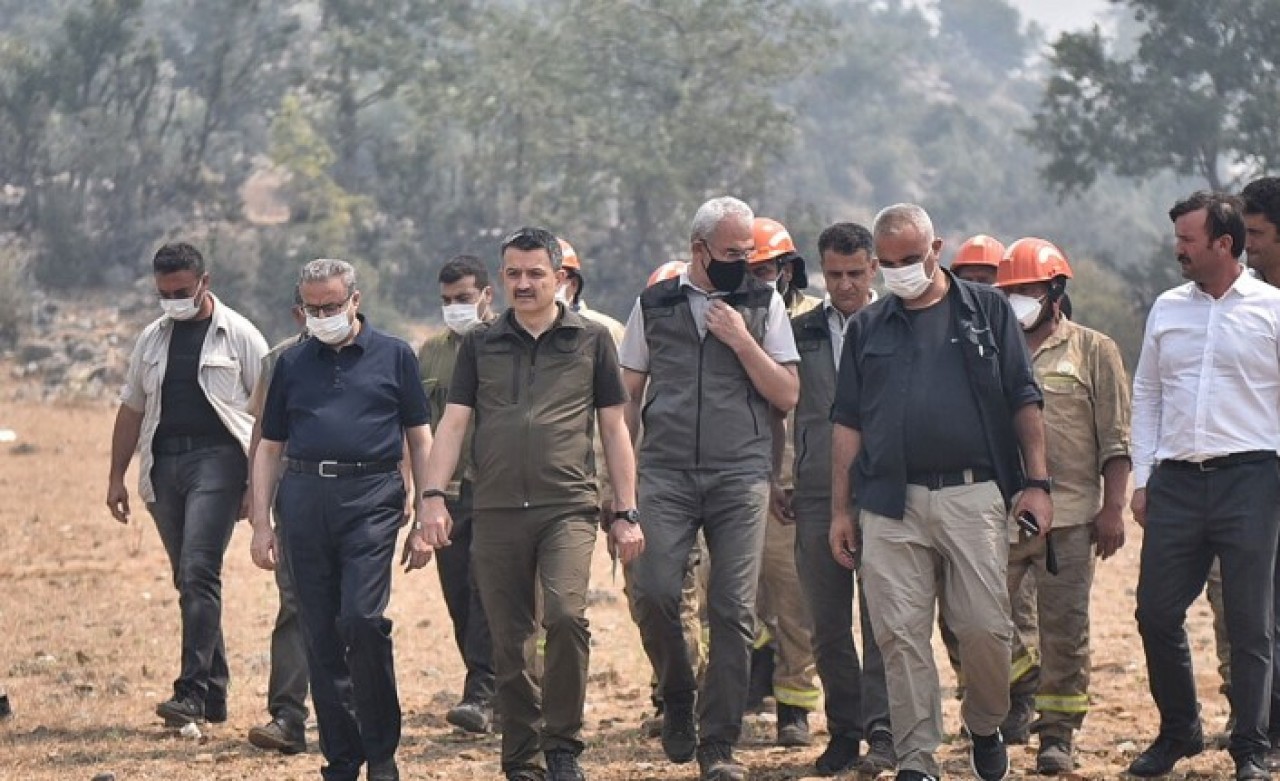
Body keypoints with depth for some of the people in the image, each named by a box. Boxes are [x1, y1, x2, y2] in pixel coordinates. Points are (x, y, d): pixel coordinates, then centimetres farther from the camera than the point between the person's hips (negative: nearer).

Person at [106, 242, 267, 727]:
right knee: (189, 579, 8)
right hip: (164, 464, 6)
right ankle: (214, 692, 14)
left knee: (199, 573, -17)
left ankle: (193, 691, -20)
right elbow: (131, 410, 20)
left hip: (217, 458, -6)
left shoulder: (238, 335, 0)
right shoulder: (153, 339, 15)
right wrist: (116, 477, 15)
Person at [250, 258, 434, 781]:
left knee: (362, 617, -17)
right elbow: (270, 448, 18)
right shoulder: (292, 364, 15)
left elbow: (420, 442, 8)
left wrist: (423, 522, 1)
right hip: (304, 498, 3)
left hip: (371, 500, -3)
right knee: (321, 635, 3)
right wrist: (261, 523, 9)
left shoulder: (393, 356, 8)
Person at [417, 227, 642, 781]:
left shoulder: (590, 340, 8)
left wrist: (626, 513, 5)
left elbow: (614, 429, 10)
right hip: (496, 512, 2)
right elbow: (453, 423, 9)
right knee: (509, 643, 4)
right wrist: (434, 496, -4)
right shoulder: (481, 345, 12)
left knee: (566, 616, -22)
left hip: (568, 508, -2)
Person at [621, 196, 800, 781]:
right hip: (665, 474, 0)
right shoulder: (654, 306, 9)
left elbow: (787, 395, 5)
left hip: (740, 476, 0)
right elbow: (628, 397, 14)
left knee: (733, 611, -4)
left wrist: (741, 340, -7)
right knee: (652, 592, -14)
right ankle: (677, 698, 13)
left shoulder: (763, 305, 9)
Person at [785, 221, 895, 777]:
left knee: (882, 618, -6)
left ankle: (882, 732, -4)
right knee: (828, 625, 6)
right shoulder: (799, 331, 12)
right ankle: (843, 733, 14)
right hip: (817, 496, 3)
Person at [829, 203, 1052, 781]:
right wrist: (840, 510, 10)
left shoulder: (987, 311, 9)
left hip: (973, 497, -2)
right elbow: (847, 424, 15)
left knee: (985, 626, -4)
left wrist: (1036, 483, -1)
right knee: (900, 636, -2)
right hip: (890, 505, 2)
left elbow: (1024, 402, 7)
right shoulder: (867, 328, 14)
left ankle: (985, 727, 21)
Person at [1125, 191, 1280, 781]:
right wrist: (1142, 479, 10)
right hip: (1176, 482, 4)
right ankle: (1178, 732, 21)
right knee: (1156, 613, 4)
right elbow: (1146, 395, 17)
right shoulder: (1167, 309, 11)